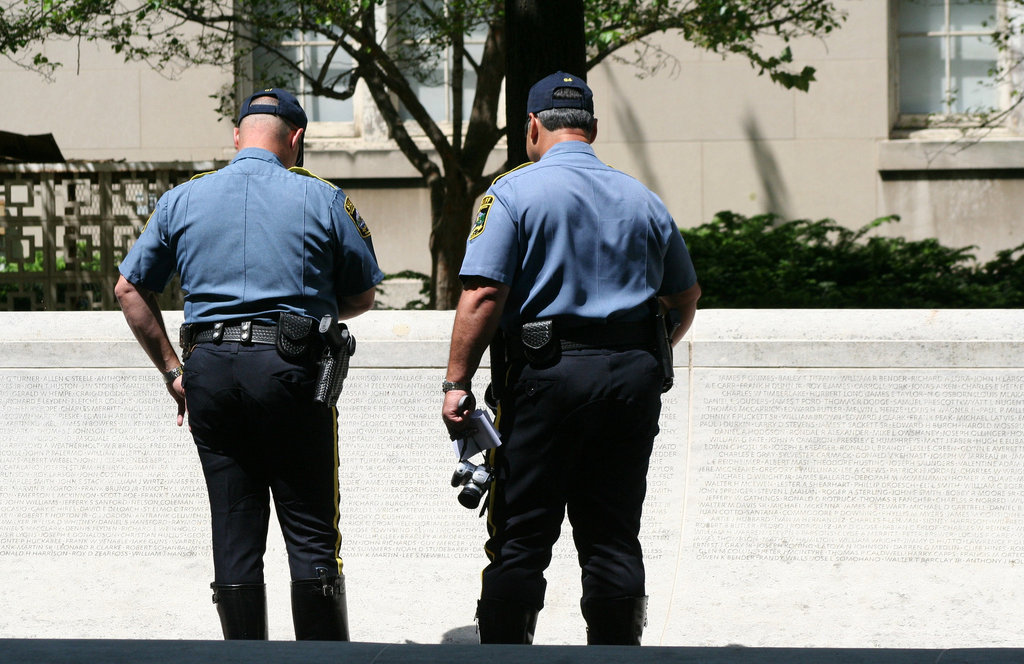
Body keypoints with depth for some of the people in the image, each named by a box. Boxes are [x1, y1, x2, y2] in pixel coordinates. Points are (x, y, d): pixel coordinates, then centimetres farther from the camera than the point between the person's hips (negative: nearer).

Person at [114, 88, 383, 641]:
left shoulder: (182, 200, 9)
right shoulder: (323, 200, 2)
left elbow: (129, 290, 12)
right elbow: (362, 296, 8)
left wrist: (172, 370, 14)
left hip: (210, 369, 3)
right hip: (292, 370, -3)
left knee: (235, 532, 8)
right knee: (311, 533, 2)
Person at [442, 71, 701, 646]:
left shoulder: (514, 192, -3)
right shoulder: (643, 200, 13)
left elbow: (483, 295, -13)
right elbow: (686, 298, 20)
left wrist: (458, 383, -11)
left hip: (546, 375, -4)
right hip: (633, 380, 4)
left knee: (520, 537, 1)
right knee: (613, 537, 9)